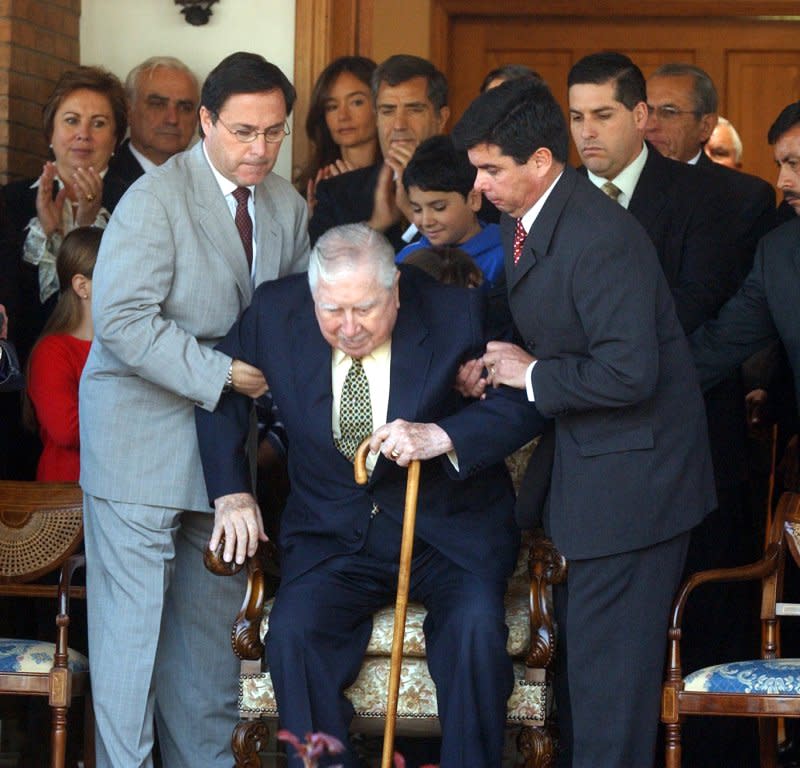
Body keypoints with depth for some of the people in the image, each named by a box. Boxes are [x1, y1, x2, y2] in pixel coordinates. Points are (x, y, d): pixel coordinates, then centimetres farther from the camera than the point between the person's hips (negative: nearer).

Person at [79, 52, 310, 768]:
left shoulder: (287, 205, 8)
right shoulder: (156, 198, -13)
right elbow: (123, 320, -19)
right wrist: (219, 374, -22)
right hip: (143, 433, -6)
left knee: (212, 621, 10)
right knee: (132, 620, -4)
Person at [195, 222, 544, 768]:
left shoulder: (456, 312, -11)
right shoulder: (275, 313, -4)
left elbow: (527, 404, -10)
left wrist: (441, 437, -26)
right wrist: (231, 492, 4)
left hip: (450, 531, -2)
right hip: (333, 535, 2)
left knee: (476, 629, -29)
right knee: (292, 631, -25)